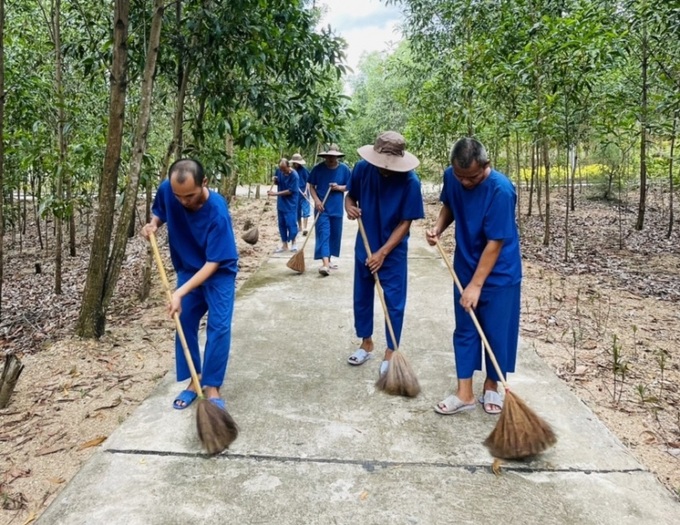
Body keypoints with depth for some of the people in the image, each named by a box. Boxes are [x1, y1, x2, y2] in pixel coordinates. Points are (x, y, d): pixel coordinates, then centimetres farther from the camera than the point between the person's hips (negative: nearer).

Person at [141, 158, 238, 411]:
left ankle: (212, 386, 3)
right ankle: (194, 381, 19)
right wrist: (153, 224, -18)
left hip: (219, 273, -5)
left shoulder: (217, 212, -33)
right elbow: (159, 213, 6)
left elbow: (213, 263, -29)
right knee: (184, 324, 5)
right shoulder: (165, 190, -19)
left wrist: (180, 293, -33)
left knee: (219, 327, -10)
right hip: (188, 270, 5)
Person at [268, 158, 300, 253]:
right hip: (280, 203, 6)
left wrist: (276, 193, -21)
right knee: (281, 224, 10)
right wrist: (275, 180, -9)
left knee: (291, 223, -3)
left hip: (290, 204, -6)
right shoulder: (279, 171, -2)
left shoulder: (294, 175, -20)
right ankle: (284, 245, 19)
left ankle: (293, 243, 15)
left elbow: (290, 191, -20)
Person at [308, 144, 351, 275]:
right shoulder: (318, 168, -4)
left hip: (337, 208, 3)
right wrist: (317, 200, -13)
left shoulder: (344, 169, -1)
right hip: (322, 208, -3)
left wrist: (339, 187, -15)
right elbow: (311, 186, 1)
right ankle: (325, 264, -20)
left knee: (334, 235, 11)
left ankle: (328, 260, 28)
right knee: (323, 234, -12)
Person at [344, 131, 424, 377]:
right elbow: (350, 195, 5)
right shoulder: (362, 169, -12)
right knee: (361, 297, 13)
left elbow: (406, 222, -17)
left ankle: (390, 352, 18)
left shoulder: (410, 182, -21)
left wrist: (383, 253, -20)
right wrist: (349, 206, -19)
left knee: (394, 302, 3)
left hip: (393, 250, -3)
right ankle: (366, 343, 32)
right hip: (364, 246, 4)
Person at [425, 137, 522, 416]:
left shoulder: (501, 190, -26)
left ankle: (491, 387, 28)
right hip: (465, 268, 5)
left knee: (497, 331, 7)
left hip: (499, 273, -5)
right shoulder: (451, 176, -9)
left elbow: (495, 242, -24)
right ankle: (464, 393, 17)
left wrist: (476, 284, -22)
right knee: (464, 329, 8)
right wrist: (438, 228, -9)